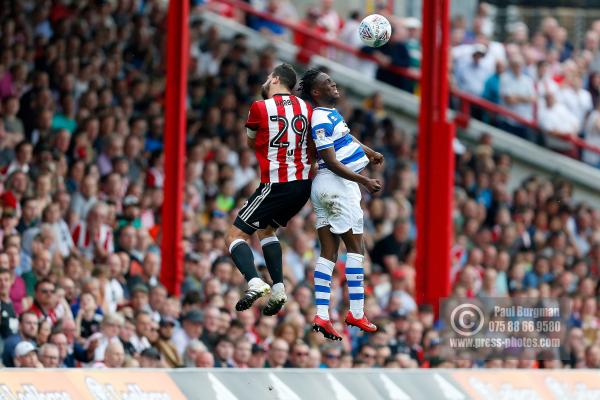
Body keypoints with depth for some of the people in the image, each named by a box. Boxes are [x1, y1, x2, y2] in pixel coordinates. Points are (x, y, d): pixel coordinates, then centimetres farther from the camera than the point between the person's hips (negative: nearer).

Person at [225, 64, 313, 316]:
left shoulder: (260, 108, -8)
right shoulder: (305, 108, 6)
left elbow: (251, 142, 10)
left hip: (276, 185, -6)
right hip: (304, 183, 6)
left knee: (235, 236, 1)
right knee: (267, 230, 27)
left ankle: (254, 282, -23)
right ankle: (278, 288, 13)